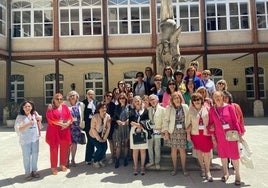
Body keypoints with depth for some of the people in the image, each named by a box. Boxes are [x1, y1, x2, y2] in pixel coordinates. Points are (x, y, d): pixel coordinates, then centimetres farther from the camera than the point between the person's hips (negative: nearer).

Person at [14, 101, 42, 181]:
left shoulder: (34, 115, 7)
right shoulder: (20, 117, -6)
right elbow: (17, 129, -15)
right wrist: (28, 124, -21)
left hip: (35, 139, 4)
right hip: (25, 140, -4)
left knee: (35, 155, 10)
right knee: (27, 157, 2)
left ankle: (34, 170, 25)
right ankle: (27, 172, 15)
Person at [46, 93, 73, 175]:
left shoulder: (65, 107, 12)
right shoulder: (50, 108, 1)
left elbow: (70, 118, 6)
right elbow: (51, 120, -11)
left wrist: (67, 124, -13)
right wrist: (61, 124, -17)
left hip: (65, 131, 3)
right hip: (54, 131, -3)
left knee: (64, 148, 9)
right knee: (54, 149, 1)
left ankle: (63, 164, 24)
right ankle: (54, 167, 12)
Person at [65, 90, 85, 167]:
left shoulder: (80, 104, 4)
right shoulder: (66, 104, 0)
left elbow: (82, 115, 6)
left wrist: (82, 124, 3)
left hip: (77, 126, 2)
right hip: (68, 126, -2)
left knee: (74, 143, 9)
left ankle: (73, 160, 23)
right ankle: (67, 160, 15)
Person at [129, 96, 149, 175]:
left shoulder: (145, 110, 7)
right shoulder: (132, 111, 12)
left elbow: (147, 121, 2)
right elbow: (130, 121, 4)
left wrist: (141, 125, -12)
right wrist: (135, 124, -12)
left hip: (143, 131, -1)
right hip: (134, 131, 1)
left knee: (143, 150, 0)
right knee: (135, 150, 2)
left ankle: (142, 167, 11)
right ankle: (135, 167, 11)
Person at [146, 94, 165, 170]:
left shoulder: (162, 109, -2)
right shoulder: (148, 109, 9)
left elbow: (164, 121, -3)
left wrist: (162, 130, -7)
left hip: (157, 131, -3)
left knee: (157, 148, 3)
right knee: (149, 147, 10)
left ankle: (157, 162, 19)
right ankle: (151, 161, 26)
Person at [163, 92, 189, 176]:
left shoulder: (185, 107, 3)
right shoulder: (169, 108, 0)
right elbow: (166, 120, 0)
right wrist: (166, 131, -5)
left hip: (182, 131, 0)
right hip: (173, 132, 0)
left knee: (182, 150, 2)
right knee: (174, 149, 7)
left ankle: (184, 168, 18)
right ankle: (174, 168, 21)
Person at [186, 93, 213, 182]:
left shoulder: (206, 109, -2)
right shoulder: (191, 111, 1)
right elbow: (188, 123, 3)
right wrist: (188, 134, 0)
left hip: (206, 133, -1)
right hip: (195, 134, 1)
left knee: (207, 152, 0)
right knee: (198, 151, 12)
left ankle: (207, 171, 15)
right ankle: (202, 168, 31)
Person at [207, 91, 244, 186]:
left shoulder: (229, 107, -6)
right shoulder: (212, 110, 0)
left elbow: (235, 121, -4)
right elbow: (211, 123, 5)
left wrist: (239, 133, -7)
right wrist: (212, 136, 2)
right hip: (219, 136, 2)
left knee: (234, 154, 3)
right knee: (222, 154, 13)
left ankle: (237, 175, 20)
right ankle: (226, 173, 32)